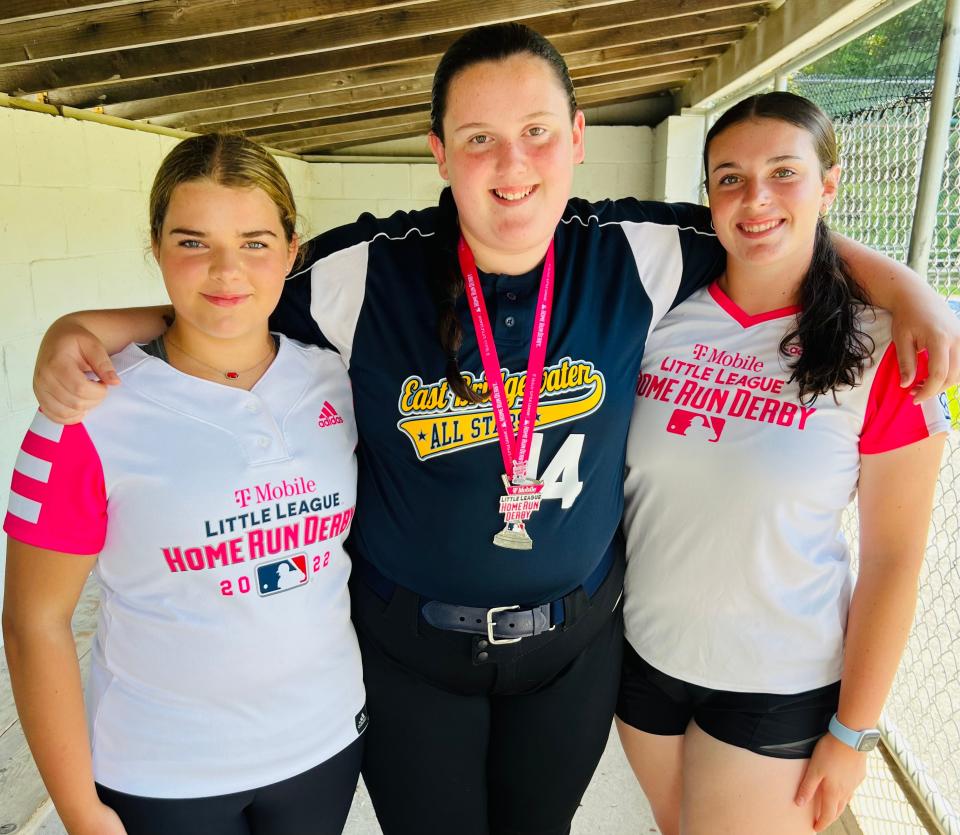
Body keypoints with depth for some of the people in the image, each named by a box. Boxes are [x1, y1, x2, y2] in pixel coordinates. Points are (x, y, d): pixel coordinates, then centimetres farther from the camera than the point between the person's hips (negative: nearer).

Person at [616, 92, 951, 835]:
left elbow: (894, 557, -10)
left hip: (780, 688, -3)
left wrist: (852, 732, -6)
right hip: (643, 654, 4)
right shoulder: (661, 316, -7)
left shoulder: (879, 349, -14)